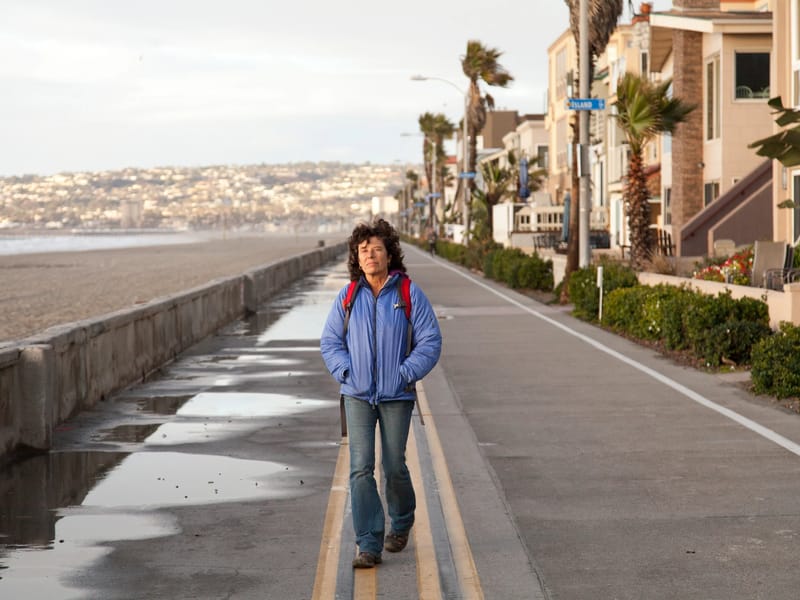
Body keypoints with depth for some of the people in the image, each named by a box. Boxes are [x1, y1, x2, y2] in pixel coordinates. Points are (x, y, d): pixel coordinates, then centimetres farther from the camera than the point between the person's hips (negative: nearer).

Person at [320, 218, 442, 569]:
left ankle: (401, 522, 38)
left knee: (394, 467, 8)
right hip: (357, 395, 1)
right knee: (361, 468, -8)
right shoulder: (347, 298, 2)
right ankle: (368, 546, -4)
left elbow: (430, 342, -4)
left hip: (396, 396, -1)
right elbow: (330, 342, 8)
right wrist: (346, 372, -7)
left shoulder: (409, 294, -5)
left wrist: (405, 374, -13)